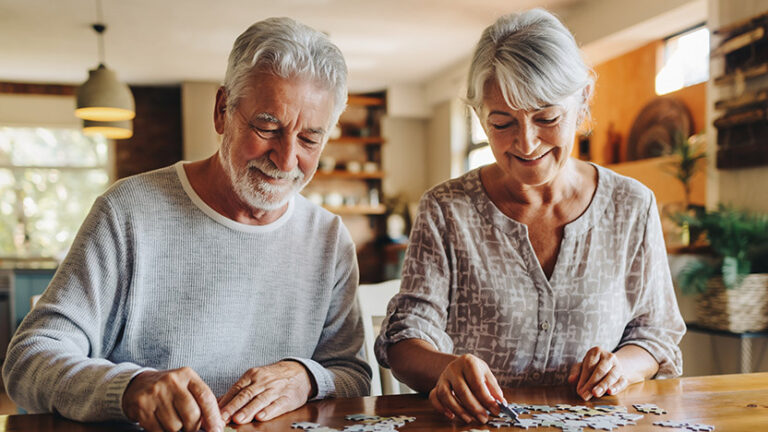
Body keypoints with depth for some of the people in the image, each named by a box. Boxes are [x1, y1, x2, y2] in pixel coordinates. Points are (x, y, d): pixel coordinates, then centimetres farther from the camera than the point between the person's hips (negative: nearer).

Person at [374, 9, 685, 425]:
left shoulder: (632, 207, 3)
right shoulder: (445, 210, -2)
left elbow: (655, 332, 10)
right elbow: (407, 335, -7)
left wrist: (622, 365, -11)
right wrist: (445, 369, -29)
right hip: (477, 423, -1)